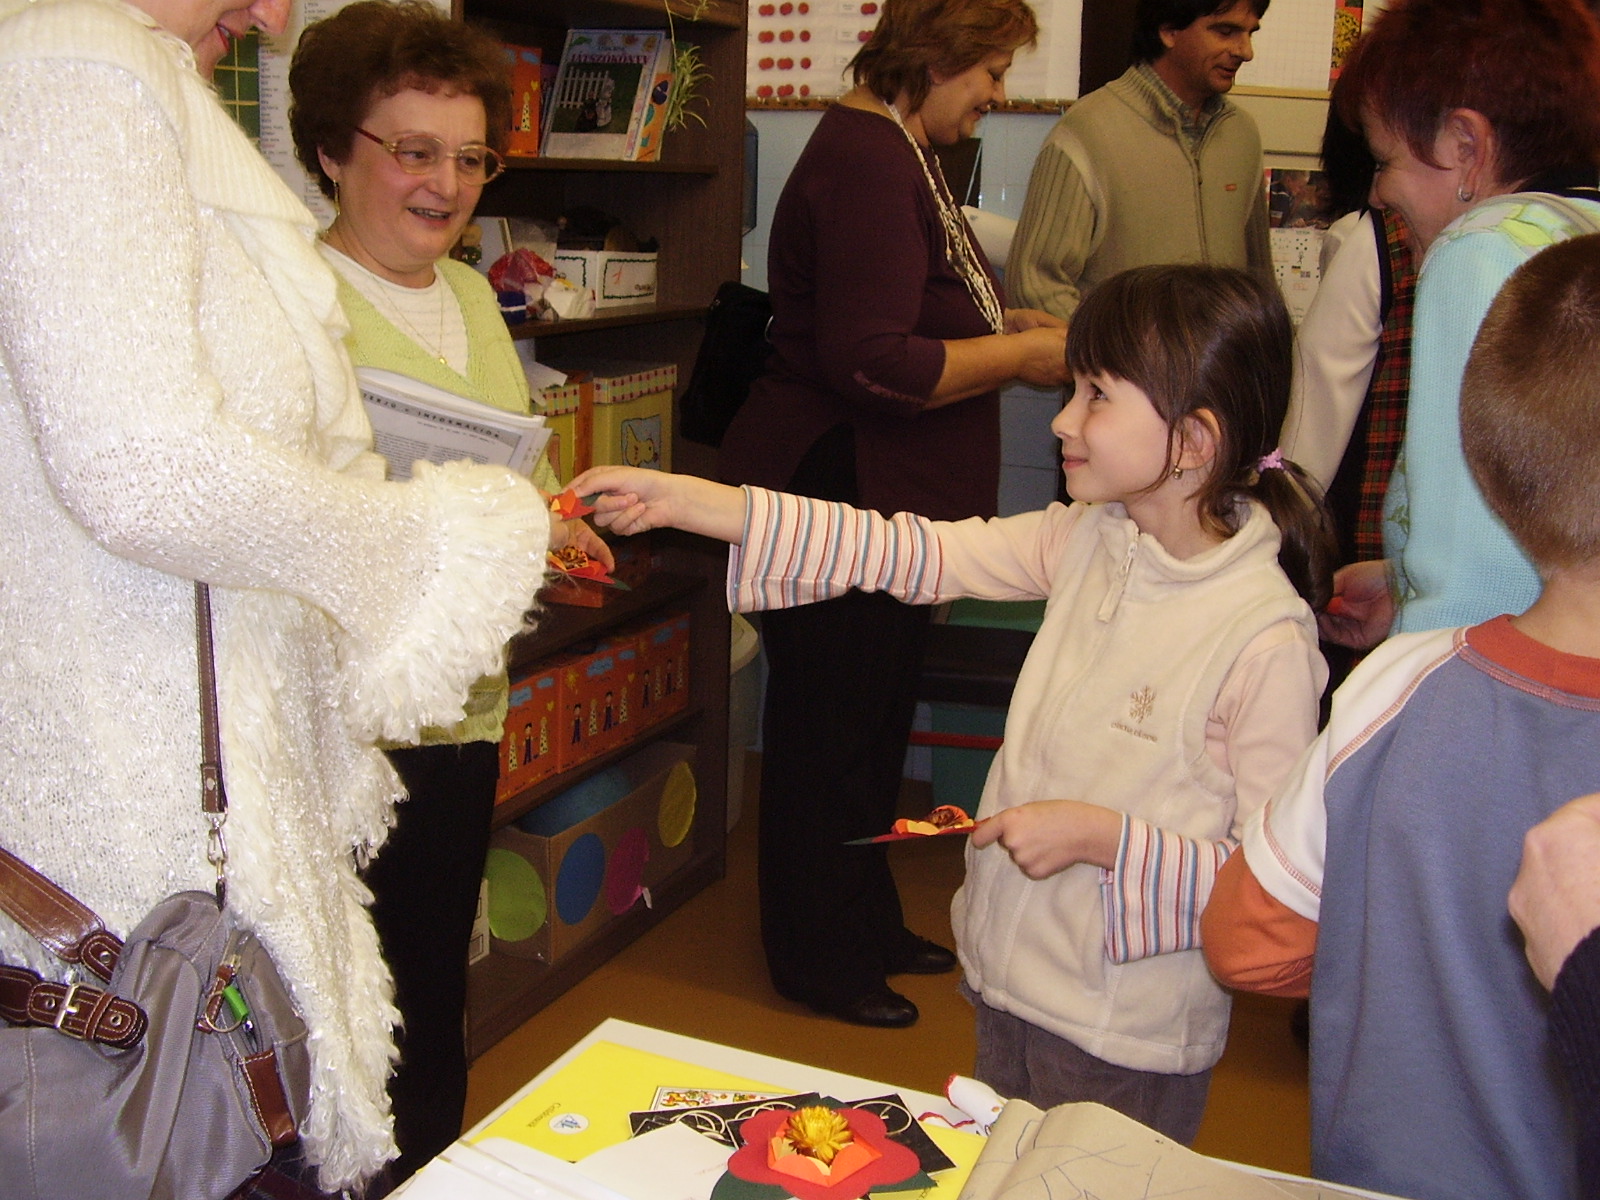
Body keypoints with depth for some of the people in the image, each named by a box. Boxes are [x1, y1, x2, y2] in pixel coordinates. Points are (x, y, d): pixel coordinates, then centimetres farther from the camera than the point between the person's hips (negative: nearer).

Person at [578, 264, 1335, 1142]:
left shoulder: (1267, 639, -23)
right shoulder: (1089, 540, -4)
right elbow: (920, 554, -6)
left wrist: (1102, 837, -24)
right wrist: (683, 503, -9)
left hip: (1126, 1042, -6)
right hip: (1010, 976, 7)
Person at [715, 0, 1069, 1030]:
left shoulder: (898, 154, 16)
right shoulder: (867, 164, -20)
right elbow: (873, 365, -28)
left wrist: (1012, 322, 11)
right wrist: (1021, 355, -17)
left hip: (888, 501, 11)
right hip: (838, 495, -11)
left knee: (874, 723, 20)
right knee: (831, 731, 3)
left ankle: (869, 926, 36)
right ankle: (818, 961, 20)